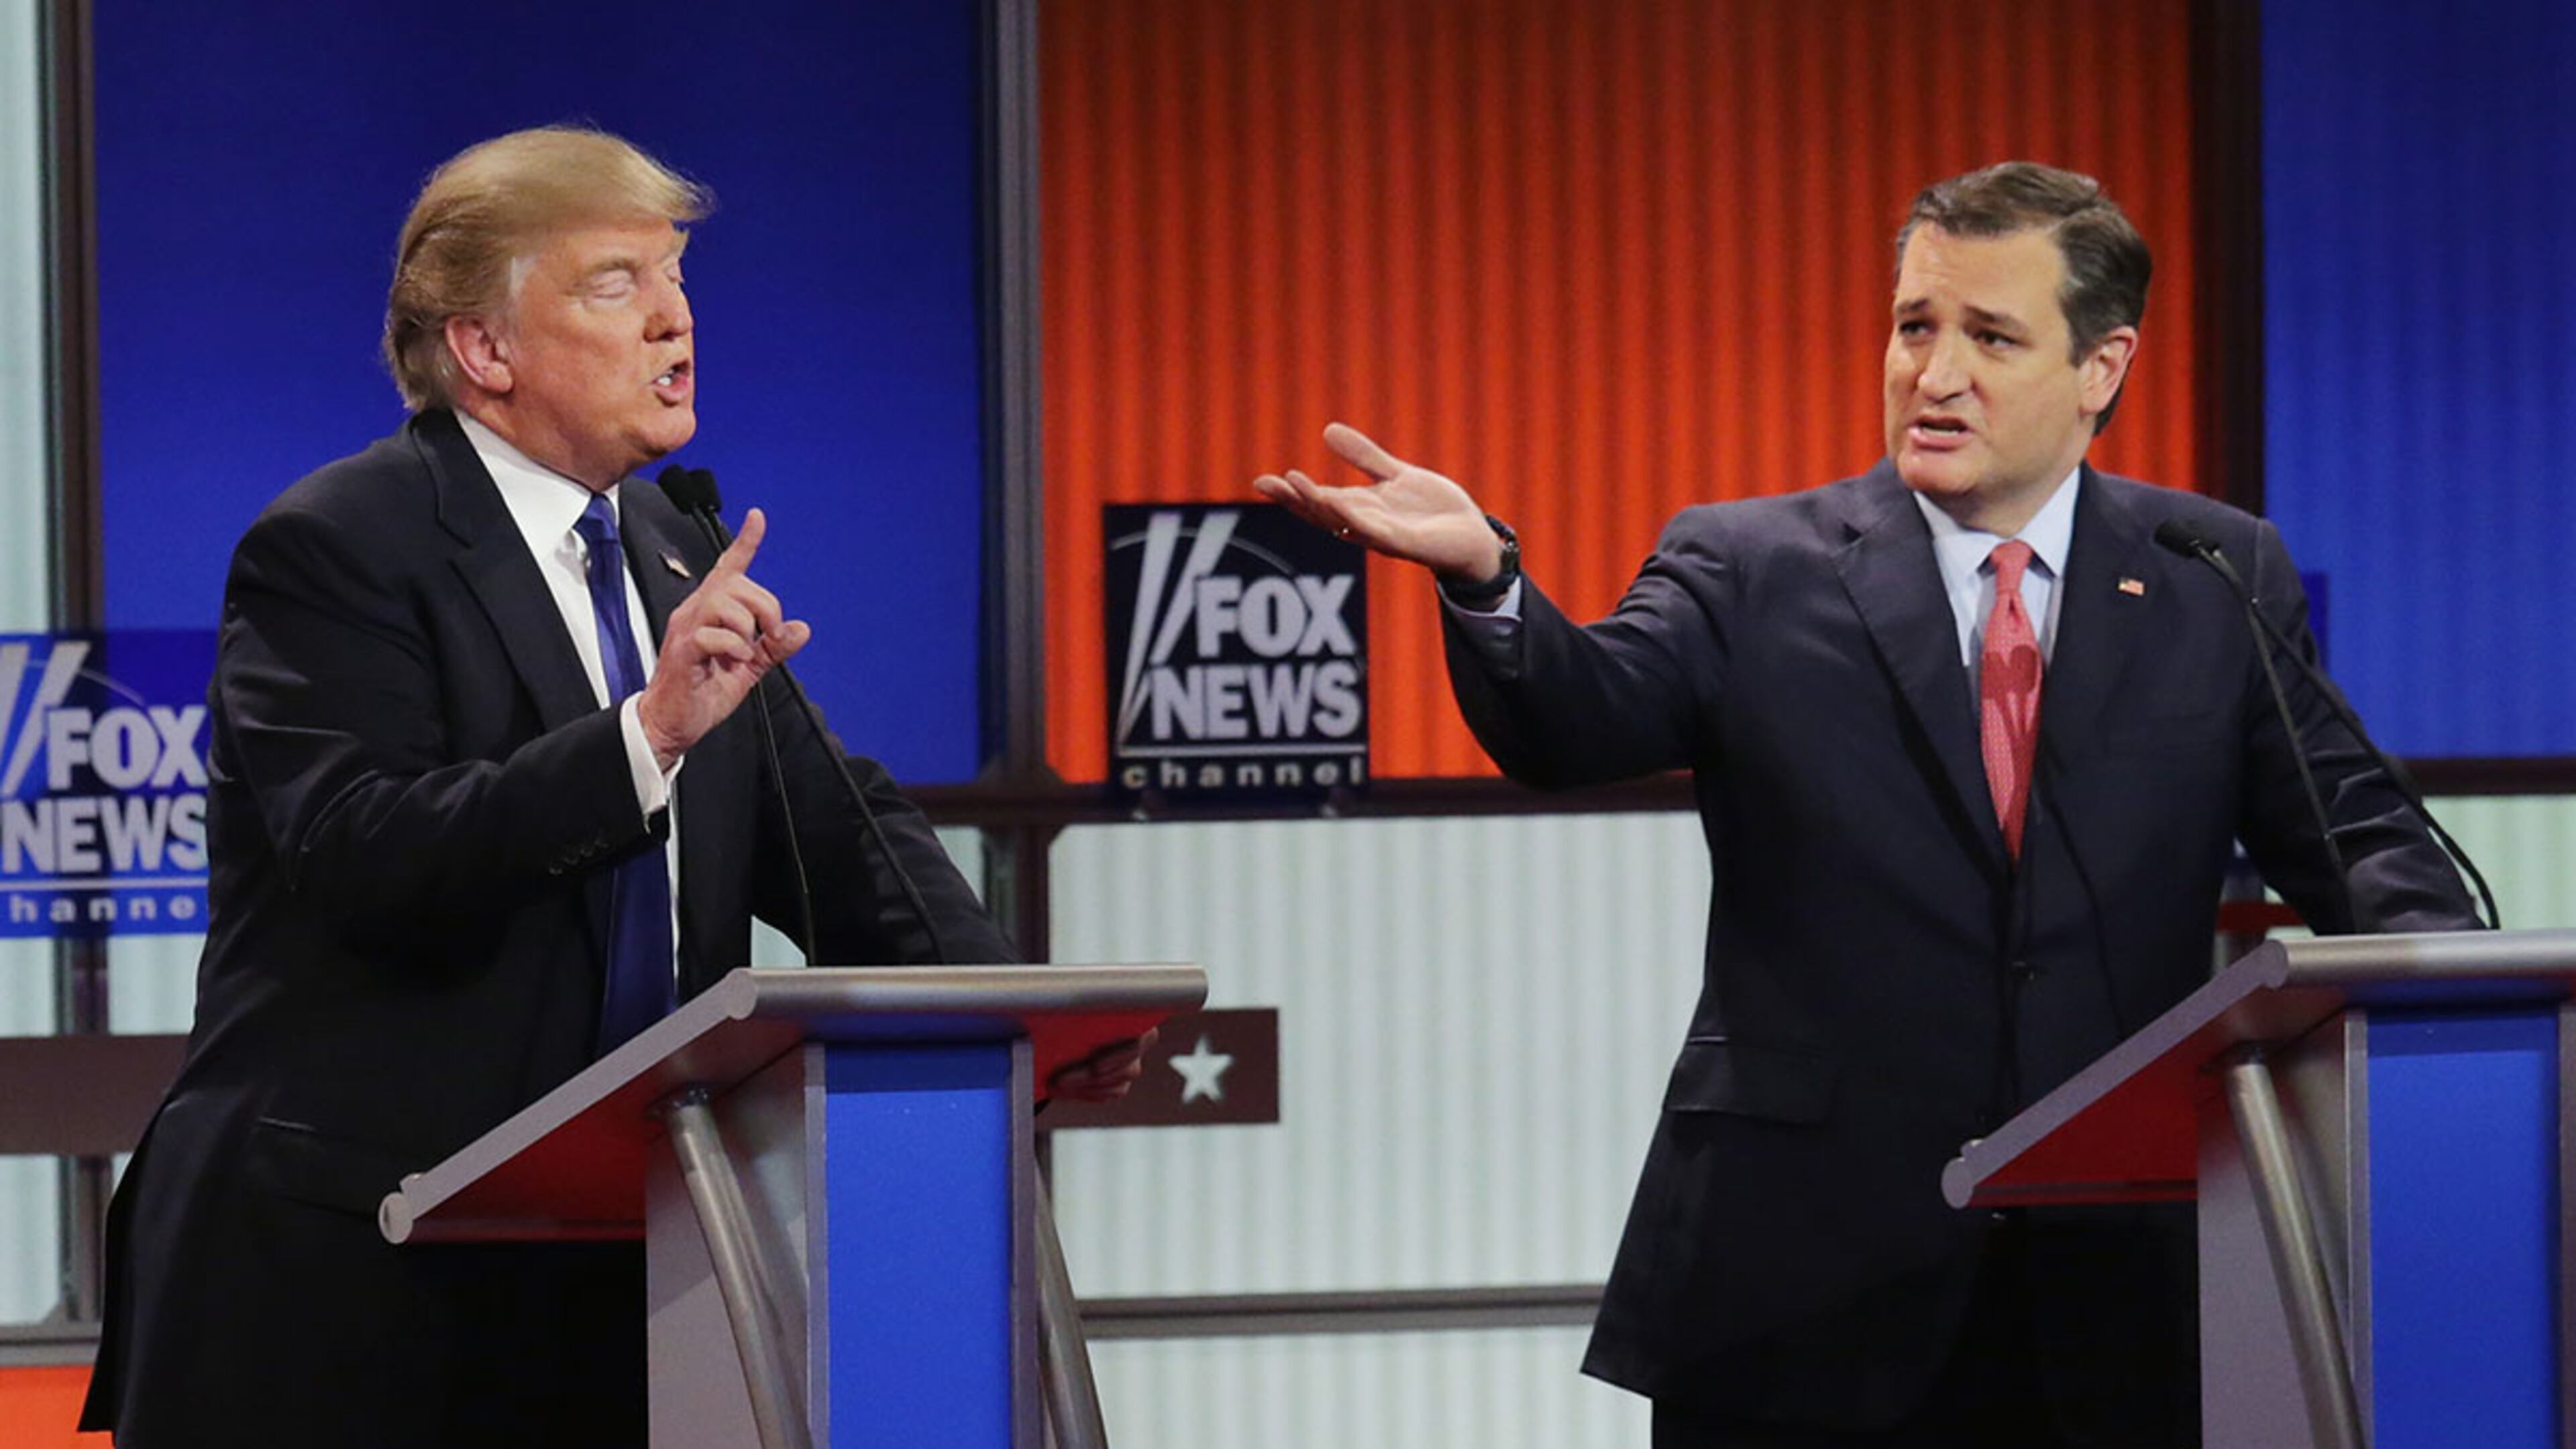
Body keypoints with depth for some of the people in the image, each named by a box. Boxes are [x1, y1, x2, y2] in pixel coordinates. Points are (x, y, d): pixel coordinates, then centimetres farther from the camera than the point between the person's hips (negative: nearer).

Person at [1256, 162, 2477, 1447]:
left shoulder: (2219, 582, 9)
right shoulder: (1750, 572, 4)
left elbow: (2350, 834, 6)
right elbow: (1580, 722, -12)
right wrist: (1483, 577, -33)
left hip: (2114, 1306, 1)